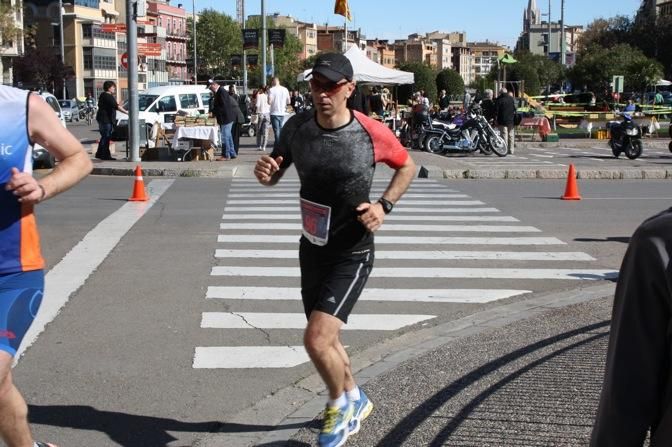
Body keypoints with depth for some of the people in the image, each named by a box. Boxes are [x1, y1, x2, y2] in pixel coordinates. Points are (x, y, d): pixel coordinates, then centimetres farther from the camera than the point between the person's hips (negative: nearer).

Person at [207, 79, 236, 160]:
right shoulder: (218, 92, 14)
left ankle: (226, 155, -3)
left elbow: (223, 106, -22)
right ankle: (232, 153, 22)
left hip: (226, 118, -11)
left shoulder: (222, 91, -18)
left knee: (225, 137, -7)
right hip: (226, 118, 11)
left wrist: (213, 111, -16)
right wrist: (212, 111, 8)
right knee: (228, 136, 15)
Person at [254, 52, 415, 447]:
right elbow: (274, 176, 8)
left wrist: (384, 205, -13)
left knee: (317, 339, -17)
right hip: (312, 249, 5)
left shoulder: (372, 133, -16)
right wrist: (265, 173, -17)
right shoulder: (297, 127, -6)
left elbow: (407, 166, 3)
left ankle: (341, 403, 14)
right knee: (326, 338, 17)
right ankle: (356, 401, 44)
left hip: (352, 254, -5)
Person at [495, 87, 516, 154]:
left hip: (502, 121, -4)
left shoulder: (499, 100, -6)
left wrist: (496, 120, 0)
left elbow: (496, 111, -7)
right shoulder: (511, 99, 8)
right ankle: (511, 150, 11)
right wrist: (514, 118, 17)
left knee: (504, 135, -6)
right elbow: (514, 110, 11)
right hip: (511, 121, 4)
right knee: (511, 135, 10)